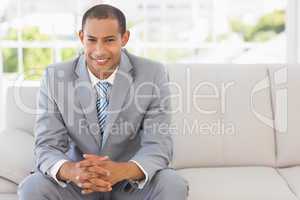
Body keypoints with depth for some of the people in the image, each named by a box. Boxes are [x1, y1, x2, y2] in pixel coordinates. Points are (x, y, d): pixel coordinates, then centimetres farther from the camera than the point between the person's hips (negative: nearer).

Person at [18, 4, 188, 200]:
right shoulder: (54, 78, -9)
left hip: (133, 181, 0)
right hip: (78, 181, 1)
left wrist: (120, 171, -37)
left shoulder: (154, 74, -12)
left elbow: (158, 146, -16)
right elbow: (47, 147, -12)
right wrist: (71, 171, -36)